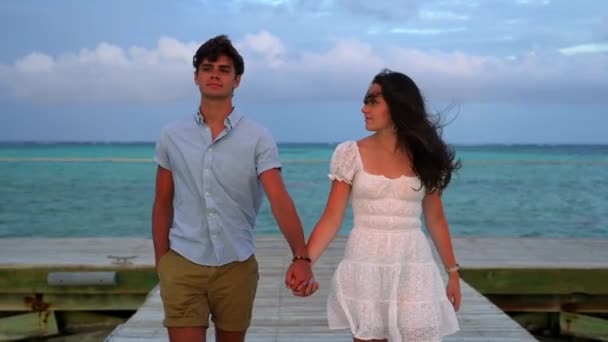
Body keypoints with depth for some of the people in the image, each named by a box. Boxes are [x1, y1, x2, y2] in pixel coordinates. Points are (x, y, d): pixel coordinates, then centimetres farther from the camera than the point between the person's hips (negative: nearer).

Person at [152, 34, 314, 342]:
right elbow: (163, 205, 8)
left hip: (236, 266, 0)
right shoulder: (172, 137, 2)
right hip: (182, 265, 0)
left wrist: (301, 257, -30)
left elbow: (279, 200, -16)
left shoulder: (258, 138, -6)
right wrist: (161, 263, 5)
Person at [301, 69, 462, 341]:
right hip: (365, 266, -1)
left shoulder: (423, 156, 3)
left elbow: (436, 220, 10)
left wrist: (452, 272, 10)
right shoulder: (351, 154, -1)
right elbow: (332, 218, -4)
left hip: (414, 268, 1)